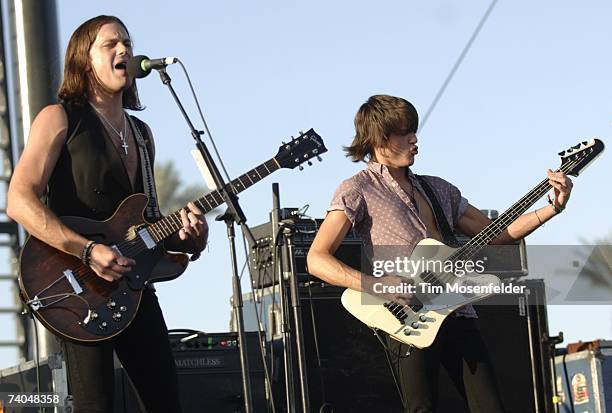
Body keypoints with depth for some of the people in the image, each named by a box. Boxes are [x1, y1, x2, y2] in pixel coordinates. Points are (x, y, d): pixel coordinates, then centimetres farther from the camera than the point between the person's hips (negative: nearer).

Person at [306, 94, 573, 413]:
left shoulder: (439, 189, 22)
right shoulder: (358, 190, 2)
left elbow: (496, 234, 23)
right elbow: (317, 259, -7)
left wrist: (552, 208, 11)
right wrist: (375, 285, -21)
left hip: (458, 314, 6)